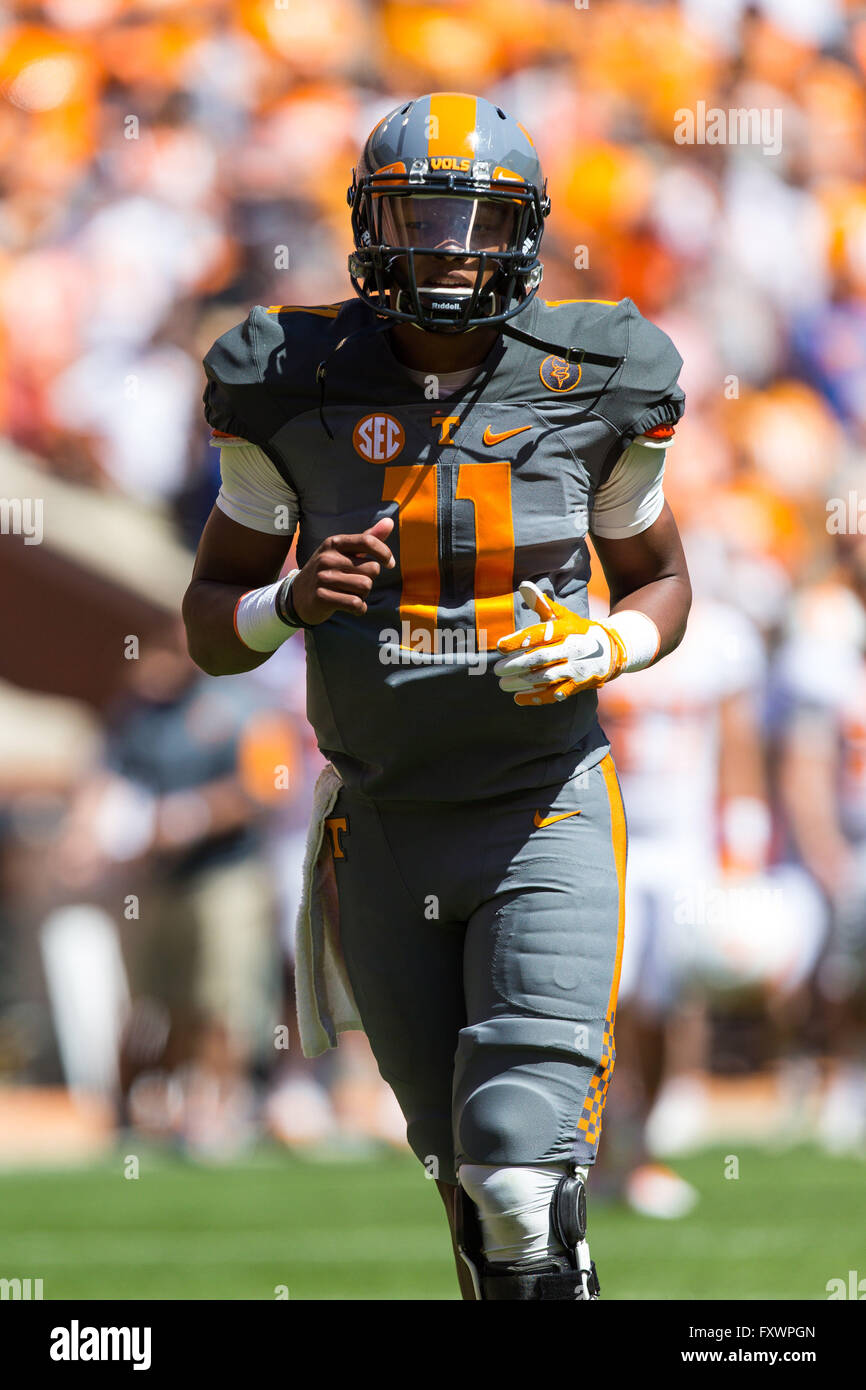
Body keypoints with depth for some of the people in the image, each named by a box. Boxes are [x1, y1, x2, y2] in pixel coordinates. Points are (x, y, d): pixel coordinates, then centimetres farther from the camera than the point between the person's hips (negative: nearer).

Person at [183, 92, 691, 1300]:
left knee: (524, 1185, -17)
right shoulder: (301, 395, -5)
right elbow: (211, 628, 4)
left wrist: (604, 648, -12)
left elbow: (661, 581, 11)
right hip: (385, 828, 2)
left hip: (546, 818, -2)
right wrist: (290, 602, -18)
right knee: (465, 1171, 15)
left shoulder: (587, 389, -5)